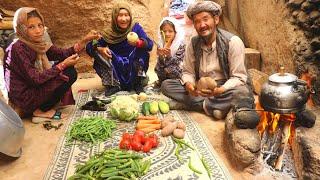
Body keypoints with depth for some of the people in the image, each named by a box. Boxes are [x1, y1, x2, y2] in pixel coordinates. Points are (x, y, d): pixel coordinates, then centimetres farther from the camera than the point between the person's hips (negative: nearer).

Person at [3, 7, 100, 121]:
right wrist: (63, 65, -26)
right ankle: (41, 111, -6)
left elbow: (63, 54, -5)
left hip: (33, 88, 8)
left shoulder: (38, 44, 2)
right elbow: (35, 79, -26)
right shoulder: (17, 48, -22)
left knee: (67, 67, 4)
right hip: (23, 100, -8)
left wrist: (85, 41, -14)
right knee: (70, 73, -15)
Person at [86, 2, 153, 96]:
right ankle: (112, 85, -9)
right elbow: (89, 47, -4)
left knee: (142, 48, -22)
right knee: (99, 54, -18)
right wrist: (100, 49, -26)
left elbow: (150, 44, -19)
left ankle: (138, 83, -12)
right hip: (116, 72, 1)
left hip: (134, 70, -1)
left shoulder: (136, 28, -6)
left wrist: (138, 42, -40)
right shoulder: (109, 33, -5)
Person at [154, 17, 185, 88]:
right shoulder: (161, 45, -2)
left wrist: (169, 56, -36)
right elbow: (160, 64, -6)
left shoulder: (181, 45, -13)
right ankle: (161, 82, 9)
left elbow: (176, 62, -19)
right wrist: (160, 56, -27)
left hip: (176, 74, -4)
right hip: (163, 73, 4)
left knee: (168, 69, -31)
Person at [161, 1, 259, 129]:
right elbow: (188, 72, 4)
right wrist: (189, 85, -20)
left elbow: (239, 78, -14)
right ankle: (214, 107, -24)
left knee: (242, 93, -38)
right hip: (201, 90, 5)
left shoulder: (233, 42, -13)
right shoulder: (193, 44, -1)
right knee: (166, 85, -16)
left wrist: (219, 90, -33)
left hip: (225, 90, -4)